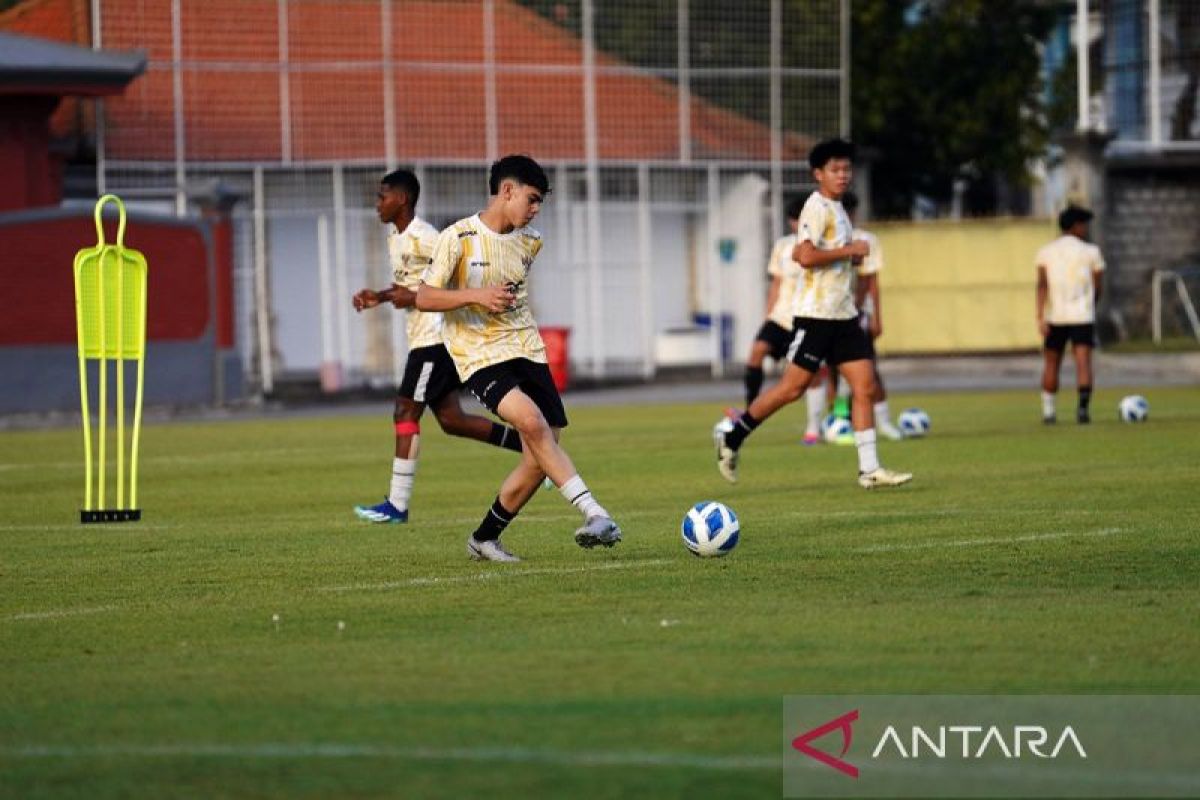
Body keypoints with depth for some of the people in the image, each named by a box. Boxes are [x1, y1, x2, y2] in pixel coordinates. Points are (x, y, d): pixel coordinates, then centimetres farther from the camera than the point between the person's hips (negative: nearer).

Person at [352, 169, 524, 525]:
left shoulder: (423, 238, -16)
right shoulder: (395, 237, 15)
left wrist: (416, 298, -21)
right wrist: (379, 296, 10)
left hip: (435, 337, -10)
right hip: (423, 338, 10)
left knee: (406, 414, -8)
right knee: (451, 419, 9)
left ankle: (397, 505, -6)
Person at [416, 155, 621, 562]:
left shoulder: (529, 241, 10)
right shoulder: (458, 237, -8)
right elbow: (424, 298, -11)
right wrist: (475, 295, -21)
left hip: (528, 352, 6)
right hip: (480, 357, -6)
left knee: (540, 459, -3)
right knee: (531, 420, -30)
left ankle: (484, 539, 16)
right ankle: (594, 514, -33)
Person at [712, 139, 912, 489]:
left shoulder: (837, 209, 17)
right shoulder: (817, 206, -12)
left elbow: (799, 253, 24)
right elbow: (806, 256, -24)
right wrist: (849, 251, -16)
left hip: (843, 315, 9)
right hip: (815, 314, -9)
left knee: (865, 386, -1)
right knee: (793, 386, -6)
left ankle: (869, 469, -3)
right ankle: (732, 437, 9)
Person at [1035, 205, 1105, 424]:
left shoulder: (1045, 252, 6)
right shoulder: (1091, 252, 3)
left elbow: (1042, 285, -6)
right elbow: (1097, 288, 7)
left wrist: (1040, 317, -12)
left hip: (1054, 316, 2)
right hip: (1082, 316, -2)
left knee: (1051, 364, 15)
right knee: (1083, 362, -8)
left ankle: (1048, 411, 19)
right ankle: (1083, 406, -27)